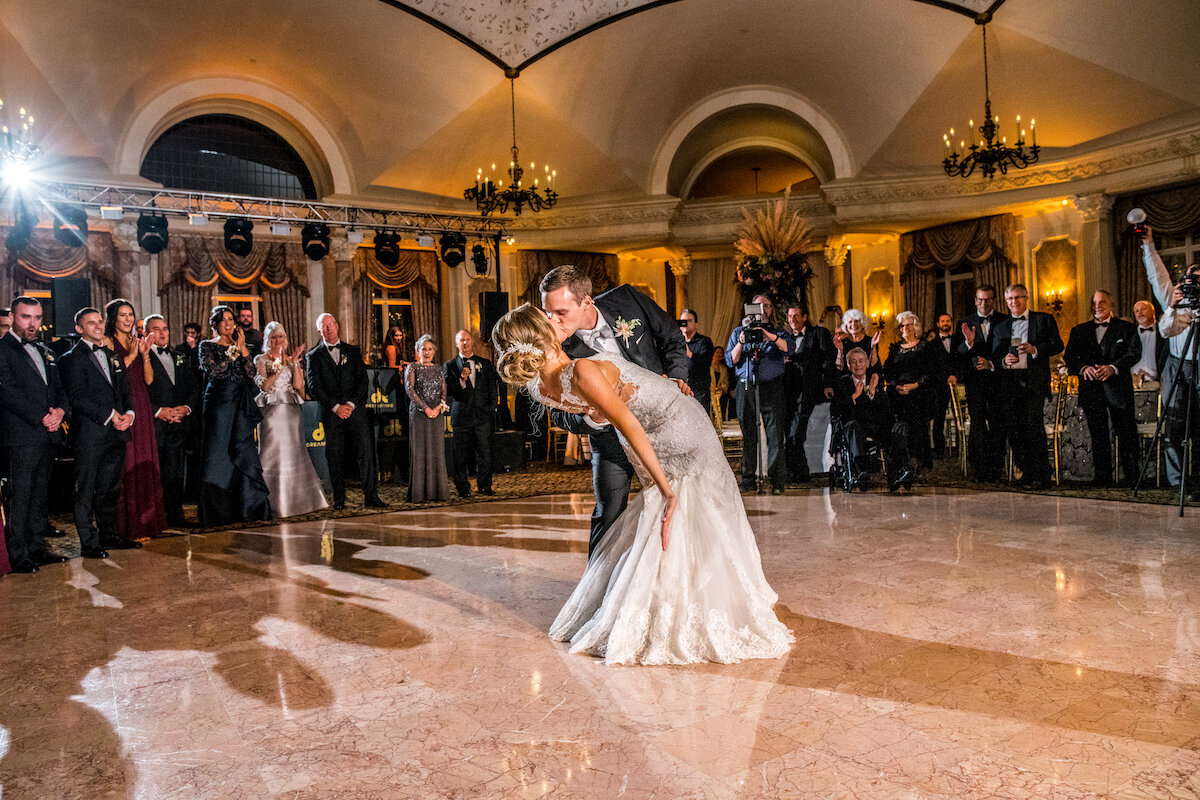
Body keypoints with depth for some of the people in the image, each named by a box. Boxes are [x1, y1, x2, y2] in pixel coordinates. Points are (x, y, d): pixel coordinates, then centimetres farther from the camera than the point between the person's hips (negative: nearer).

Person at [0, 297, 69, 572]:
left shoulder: (45, 353, 19)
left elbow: (60, 388, 19)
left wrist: (60, 410, -2)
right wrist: (42, 417, -15)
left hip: (48, 435, 7)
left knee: (40, 495, 12)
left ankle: (36, 547, 20)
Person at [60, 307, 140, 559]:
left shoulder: (113, 356, 18)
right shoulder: (73, 358, -3)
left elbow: (125, 390, 16)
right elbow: (78, 396, -13)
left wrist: (129, 413, -3)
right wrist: (110, 415, -18)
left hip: (117, 433, 6)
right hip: (90, 433, -6)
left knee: (110, 489, 13)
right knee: (86, 490, 1)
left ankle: (109, 535, 23)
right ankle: (89, 543, 6)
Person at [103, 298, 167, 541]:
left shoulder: (138, 341, 16)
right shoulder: (107, 342, 0)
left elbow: (148, 379, 9)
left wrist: (145, 354, -4)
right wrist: (130, 355, -14)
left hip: (141, 408, 6)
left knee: (145, 462, 6)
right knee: (125, 464, -6)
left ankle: (146, 520, 13)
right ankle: (127, 524, 0)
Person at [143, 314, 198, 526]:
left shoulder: (179, 359, 20)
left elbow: (193, 388, 17)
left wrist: (186, 408, -1)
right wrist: (158, 411, -16)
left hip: (178, 423, 5)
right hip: (154, 423, -5)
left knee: (176, 473, 5)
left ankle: (175, 514, 12)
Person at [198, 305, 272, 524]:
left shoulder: (238, 346, 16)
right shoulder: (207, 346, 4)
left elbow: (251, 374, 3)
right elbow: (213, 371, -12)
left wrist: (243, 349, -4)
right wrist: (233, 353, -10)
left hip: (242, 405, 4)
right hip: (219, 402, -4)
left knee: (243, 452, 2)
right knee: (218, 452, -6)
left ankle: (246, 506, 8)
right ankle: (216, 511, 0)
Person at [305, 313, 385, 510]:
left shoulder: (353, 351, 14)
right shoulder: (313, 356, 8)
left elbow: (363, 380, 7)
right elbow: (313, 387, -1)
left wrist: (352, 404, -7)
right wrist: (336, 406, -10)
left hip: (355, 409, 1)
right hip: (331, 413, -1)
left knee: (366, 451, -6)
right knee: (335, 456, 2)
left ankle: (371, 496, -2)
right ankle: (339, 499, 11)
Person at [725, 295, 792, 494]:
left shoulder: (777, 333, 15)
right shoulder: (739, 332, 16)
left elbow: (788, 349, -8)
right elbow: (730, 361, 6)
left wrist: (769, 336, -22)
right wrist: (740, 343, -10)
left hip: (772, 387, -1)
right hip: (746, 387, 1)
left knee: (775, 434, -8)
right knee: (748, 435, 1)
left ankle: (776, 480, -7)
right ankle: (749, 480, 5)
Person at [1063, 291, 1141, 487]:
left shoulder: (1127, 328, 9)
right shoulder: (1079, 331, 15)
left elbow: (1134, 353, -3)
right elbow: (1069, 357, 6)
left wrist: (1112, 367, -20)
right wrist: (1083, 368, -15)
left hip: (1118, 388, -2)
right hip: (1091, 388, 2)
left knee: (1126, 434, -1)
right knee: (1098, 435, 5)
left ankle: (1131, 475, 8)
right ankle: (1102, 476, 11)